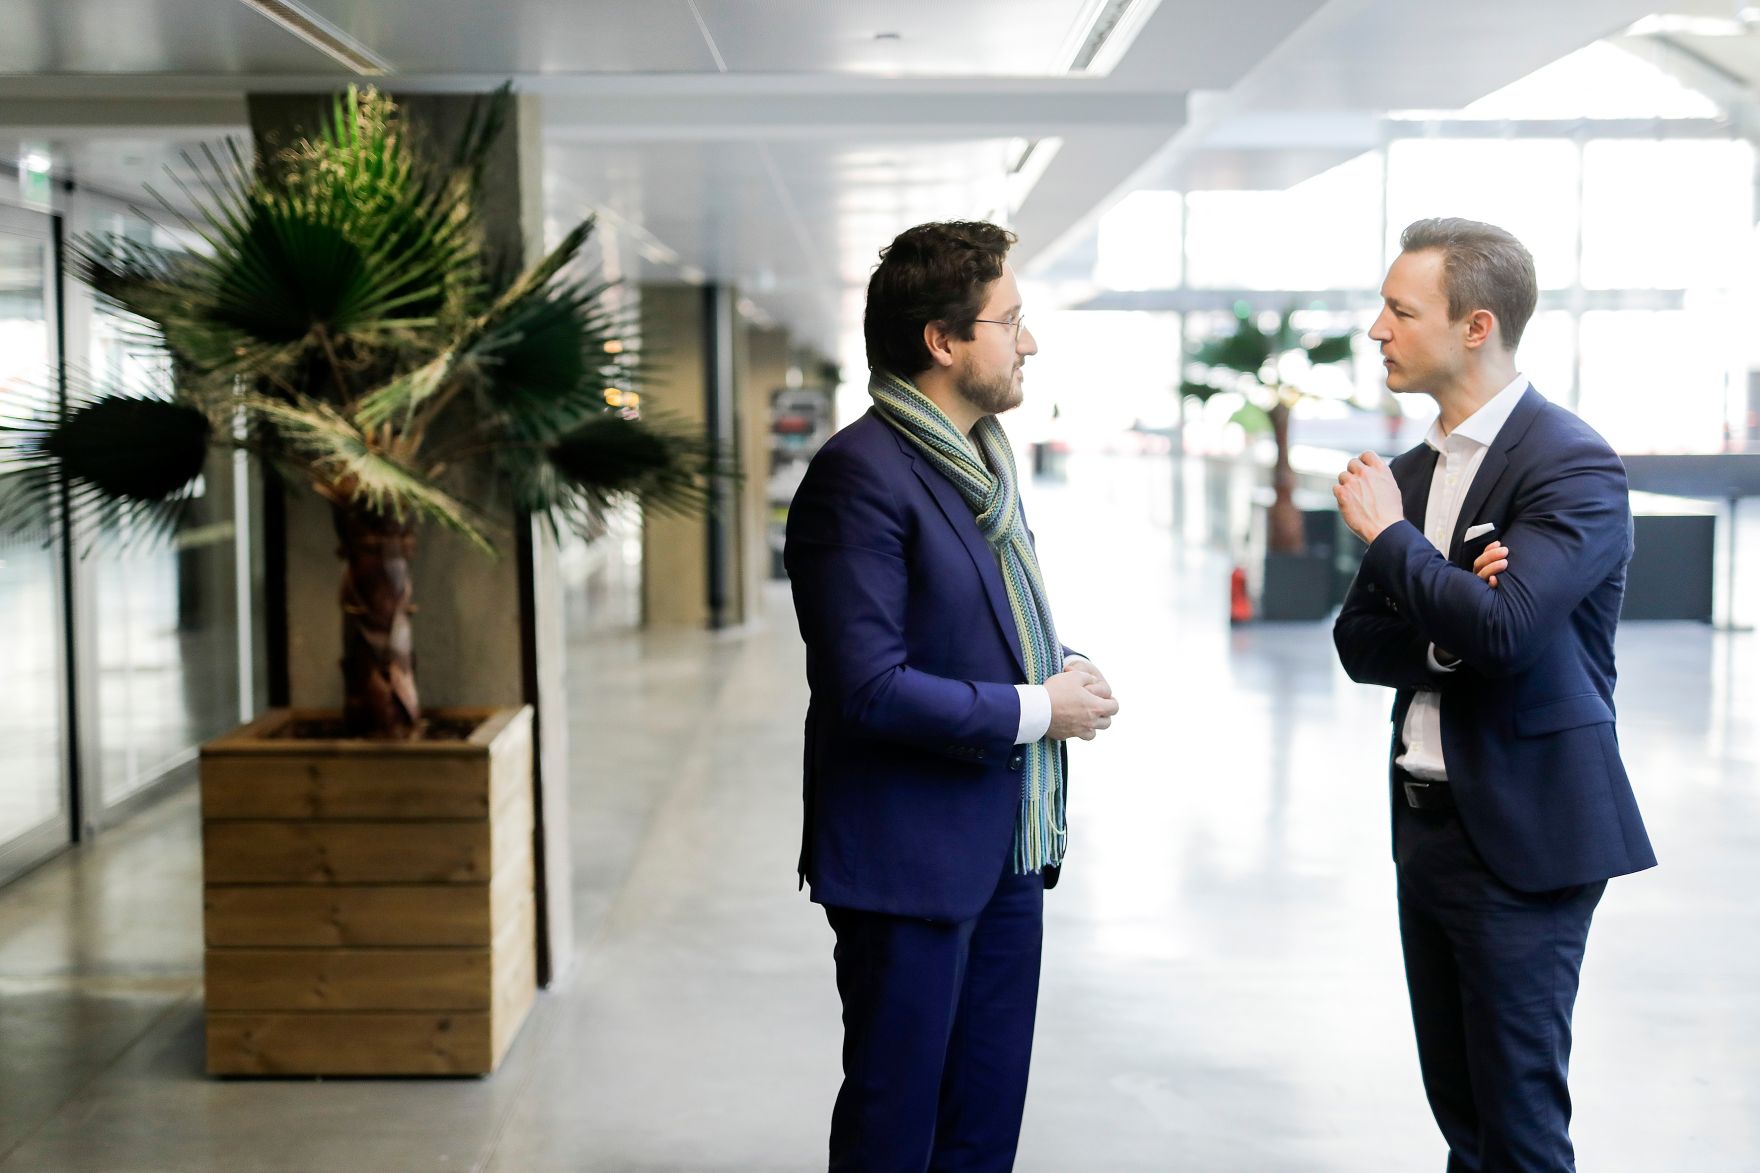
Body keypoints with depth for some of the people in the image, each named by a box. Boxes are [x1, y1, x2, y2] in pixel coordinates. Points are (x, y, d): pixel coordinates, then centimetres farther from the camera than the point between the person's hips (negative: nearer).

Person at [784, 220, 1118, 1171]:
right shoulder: (860, 474, -18)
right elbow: (867, 688, -24)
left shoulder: (983, 461, 13)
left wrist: (1063, 669, 3)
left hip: (1006, 845, 9)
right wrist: (1035, 711, -16)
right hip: (910, 858, -9)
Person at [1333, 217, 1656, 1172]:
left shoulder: (1572, 464, -14)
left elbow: (1502, 629, -28)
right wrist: (1453, 632, -13)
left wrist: (1389, 534, -13)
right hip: (1428, 823, 8)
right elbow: (1360, 644, 7)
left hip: (1523, 837, -8)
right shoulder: (1411, 472, 11)